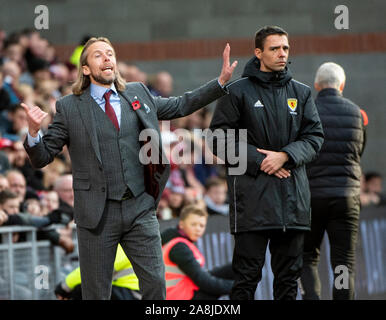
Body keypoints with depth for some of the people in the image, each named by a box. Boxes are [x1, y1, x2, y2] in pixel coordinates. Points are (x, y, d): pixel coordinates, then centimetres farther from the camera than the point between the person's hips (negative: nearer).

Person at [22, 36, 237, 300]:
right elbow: (42, 158, 1)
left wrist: (221, 82, 16)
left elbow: (180, 105, 23)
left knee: (156, 283, -1)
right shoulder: (70, 108, 0)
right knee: (96, 293, 3)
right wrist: (33, 132, -20)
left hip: (140, 209, 3)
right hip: (98, 214, -3)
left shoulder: (138, 94, 10)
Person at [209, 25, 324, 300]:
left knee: (289, 275, 8)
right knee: (248, 274, -6)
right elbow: (220, 139, -2)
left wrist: (285, 156, -9)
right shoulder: (237, 92, 1)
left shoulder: (301, 93, 13)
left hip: (293, 195, 4)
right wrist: (258, 161, -12)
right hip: (252, 193, -4)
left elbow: (315, 137, 8)